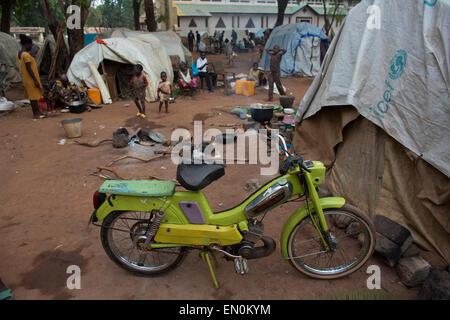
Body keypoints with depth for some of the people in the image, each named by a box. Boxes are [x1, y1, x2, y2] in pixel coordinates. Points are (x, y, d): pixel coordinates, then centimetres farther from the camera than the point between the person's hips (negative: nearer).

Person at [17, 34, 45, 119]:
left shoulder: (19, 54, 11)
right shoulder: (26, 55, -18)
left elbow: (20, 68, 16)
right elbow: (29, 68, -22)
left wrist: (23, 79, 21)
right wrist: (35, 80, -21)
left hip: (25, 79, 9)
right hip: (31, 79, -9)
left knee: (33, 95, 14)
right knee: (34, 95, -4)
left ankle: (37, 112, 20)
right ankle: (36, 114, 1)